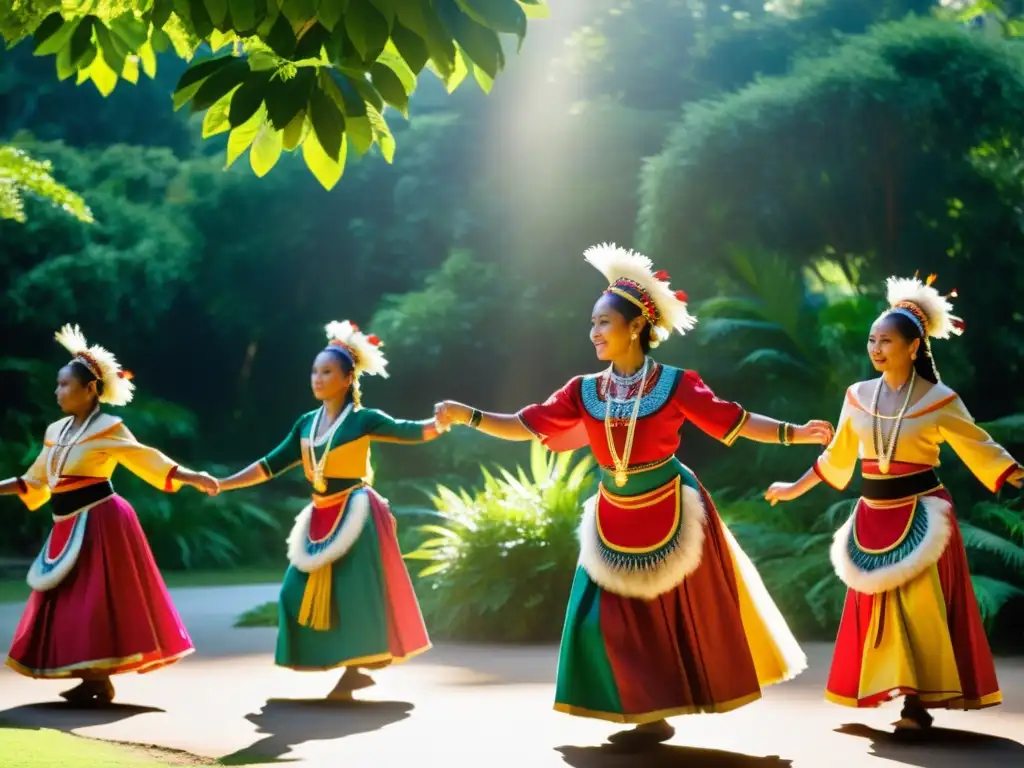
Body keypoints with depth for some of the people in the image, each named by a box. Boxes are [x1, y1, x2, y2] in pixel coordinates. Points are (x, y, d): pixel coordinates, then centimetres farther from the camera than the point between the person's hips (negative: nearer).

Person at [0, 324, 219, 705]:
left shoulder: (108, 428, -9)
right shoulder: (55, 431, 13)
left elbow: (147, 459, -13)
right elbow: (35, 482, 20)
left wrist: (192, 478, -23)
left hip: (98, 523, -8)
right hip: (70, 527, 8)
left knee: (96, 600, -7)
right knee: (71, 602, 8)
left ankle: (100, 682, 0)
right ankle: (90, 679, 15)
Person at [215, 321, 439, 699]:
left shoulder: (363, 419, -8)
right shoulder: (307, 423, 9)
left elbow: (413, 432, -13)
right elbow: (270, 466, 12)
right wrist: (222, 484, 7)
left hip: (354, 514, -7)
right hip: (321, 517, 7)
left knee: (353, 591, -10)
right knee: (305, 592, 2)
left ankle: (354, 670, -2)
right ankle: (350, 669, 8)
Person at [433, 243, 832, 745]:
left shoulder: (674, 385, -12)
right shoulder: (584, 391, -3)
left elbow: (733, 422, -12)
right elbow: (524, 426, -3)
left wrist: (792, 434, -21)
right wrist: (468, 416, -13)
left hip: (669, 512, -3)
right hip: (616, 519, 4)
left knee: (681, 614, 4)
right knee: (622, 619, 3)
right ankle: (652, 714, 13)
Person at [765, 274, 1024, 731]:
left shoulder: (938, 399, -7)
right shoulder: (858, 396, 5)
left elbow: (978, 447, -2)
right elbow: (837, 456, 17)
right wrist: (796, 489, 22)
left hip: (921, 514, -4)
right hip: (874, 516, 4)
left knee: (919, 605, -7)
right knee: (881, 606, 4)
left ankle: (918, 702, -3)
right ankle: (911, 698, 13)